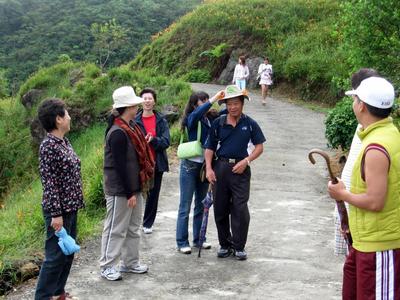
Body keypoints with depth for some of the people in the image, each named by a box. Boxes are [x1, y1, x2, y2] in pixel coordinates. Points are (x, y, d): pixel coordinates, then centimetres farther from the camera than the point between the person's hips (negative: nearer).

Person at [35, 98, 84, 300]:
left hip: (71, 208, 9)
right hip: (59, 210, -9)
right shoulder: (48, 146, -18)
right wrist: (56, 214, -21)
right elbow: (49, 182, -20)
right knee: (56, 255, -2)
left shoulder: (64, 142, 9)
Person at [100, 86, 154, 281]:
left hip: (134, 186, 9)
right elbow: (120, 166, -22)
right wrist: (129, 193, -18)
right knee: (116, 229, 2)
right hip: (120, 190, -9)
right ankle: (107, 267, 14)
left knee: (133, 227, 17)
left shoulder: (132, 127, 8)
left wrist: (137, 189, 12)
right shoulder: (118, 133, -21)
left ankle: (130, 263, 29)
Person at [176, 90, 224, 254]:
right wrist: (215, 98, -37)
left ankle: (199, 239, 26)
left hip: (205, 165, 6)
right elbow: (198, 113, -32)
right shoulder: (191, 118, -12)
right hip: (190, 165, -6)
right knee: (185, 206, 0)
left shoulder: (210, 119, 5)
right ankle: (182, 242, 8)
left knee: (201, 204, 14)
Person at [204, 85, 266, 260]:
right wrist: (209, 168, -5)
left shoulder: (249, 124, 1)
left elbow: (259, 147, 4)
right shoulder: (218, 123, 4)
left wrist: (246, 161, -10)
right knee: (220, 209, 8)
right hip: (220, 168, 2)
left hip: (240, 169, -2)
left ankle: (239, 246, 9)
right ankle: (225, 244, 22)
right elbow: (210, 147, 7)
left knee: (240, 209, -4)